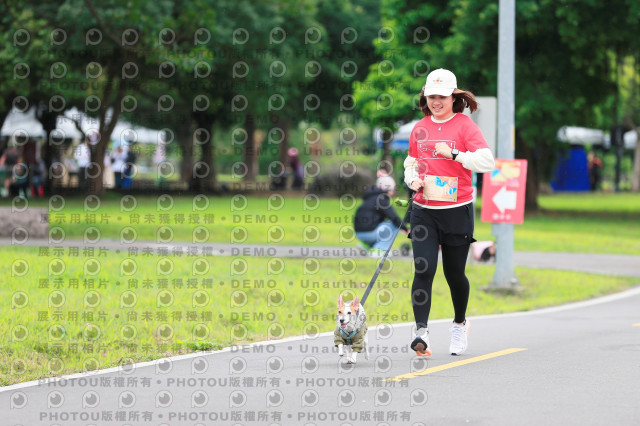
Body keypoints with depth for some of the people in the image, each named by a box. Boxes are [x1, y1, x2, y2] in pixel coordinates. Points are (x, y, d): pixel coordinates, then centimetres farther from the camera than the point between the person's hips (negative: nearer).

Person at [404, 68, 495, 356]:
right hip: (424, 211, 3)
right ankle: (421, 331, -17)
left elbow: (487, 161, -14)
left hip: (457, 210, -3)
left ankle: (459, 323, 32)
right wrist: (412, 179, 2)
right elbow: (411, 162, 23)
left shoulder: (464, 125, -4)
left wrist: (453, 154, -21)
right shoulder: (420, 128, 10)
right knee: (424, 269, -13)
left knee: (454, 273, 7)